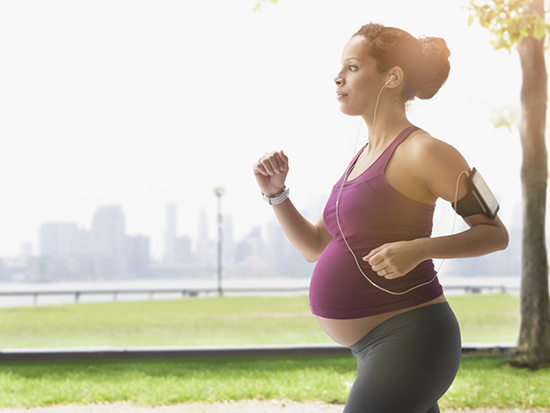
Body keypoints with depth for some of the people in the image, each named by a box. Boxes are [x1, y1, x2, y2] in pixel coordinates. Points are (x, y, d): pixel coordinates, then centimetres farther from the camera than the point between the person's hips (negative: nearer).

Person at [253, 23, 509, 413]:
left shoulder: (423, 152, -11)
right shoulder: (364, 158, 15)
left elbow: (495, 233, -9)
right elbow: (317, 247, 18)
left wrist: (418, 248, -24)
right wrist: (276, 193, 4)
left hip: (409, 340, -9)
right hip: (377, 347, 9)